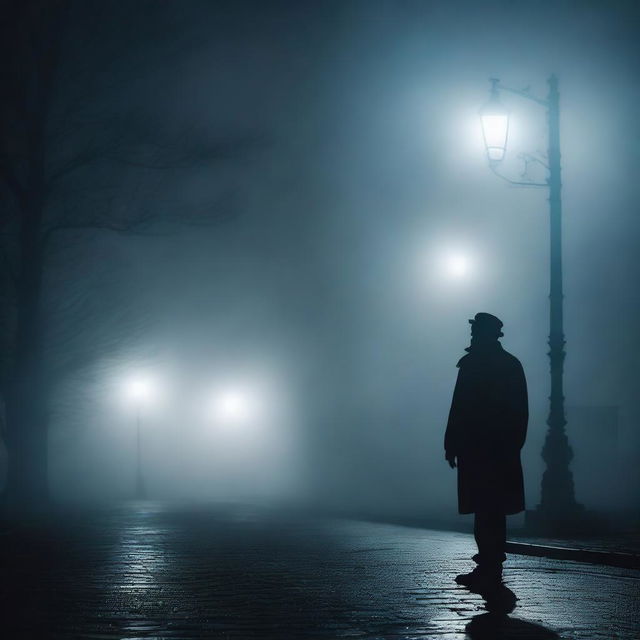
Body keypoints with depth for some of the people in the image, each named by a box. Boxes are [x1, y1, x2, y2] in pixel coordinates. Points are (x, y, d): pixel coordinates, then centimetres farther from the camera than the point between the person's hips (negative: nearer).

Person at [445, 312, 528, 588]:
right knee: (495, 510, 13)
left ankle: (487, 569, -10)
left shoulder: (473, 365, -9)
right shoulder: (512, 364, 12)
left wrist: (451, 446, -9)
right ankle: (492, 567, 19)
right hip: (506, 450, 7)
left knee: (484, 510, -7)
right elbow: (521, 411, 15)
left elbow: (460, 409, -13)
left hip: (477, 450, -7)